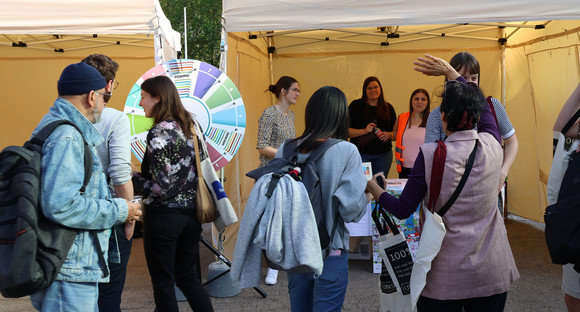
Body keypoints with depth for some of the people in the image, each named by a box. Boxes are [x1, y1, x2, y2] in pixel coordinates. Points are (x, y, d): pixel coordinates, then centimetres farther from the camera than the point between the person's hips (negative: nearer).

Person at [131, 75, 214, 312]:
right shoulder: (190, 127, 8)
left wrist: (132, 177, -5)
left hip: (163, 215, -7)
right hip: (191, 213, 8)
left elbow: (160, 187, -19)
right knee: (188, 277, 17)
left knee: (163, 282, 6)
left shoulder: (159, 133, -15)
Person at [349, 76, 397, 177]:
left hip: (383, 155, 3)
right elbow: (346, 130, -5)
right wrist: (364, 131, -17)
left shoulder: (388, 108, 11)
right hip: (361, 154, -3)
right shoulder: (356, 105, 1)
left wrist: (389, 135, -8)